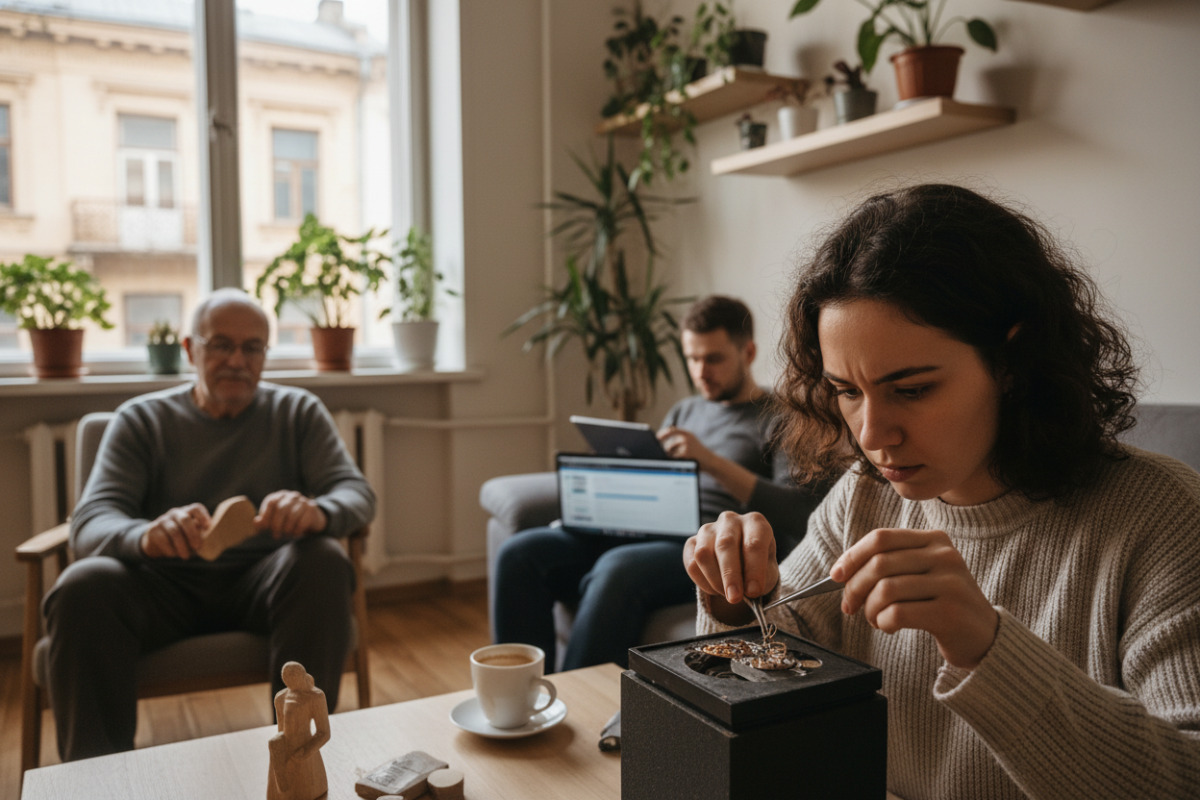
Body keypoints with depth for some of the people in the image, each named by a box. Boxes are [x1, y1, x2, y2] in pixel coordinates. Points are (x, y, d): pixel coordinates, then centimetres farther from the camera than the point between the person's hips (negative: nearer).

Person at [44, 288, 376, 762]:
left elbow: (356, 493, -2)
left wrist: (317, 512, -29)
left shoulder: (298, 412, 11)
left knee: (323, 562, -31)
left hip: (263, 581, 0)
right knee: (82, 587, -30)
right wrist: (145, 536, -32)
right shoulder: (141, 419, 9)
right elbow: (91, 522, -5)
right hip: (166, 586, 0)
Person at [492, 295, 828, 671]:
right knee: (520, 552, -14)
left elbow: (797, 509, -11)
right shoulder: (683, 411, 25)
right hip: (642, 534, 7)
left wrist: (710, 460, -19)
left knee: (618, 569, -37)